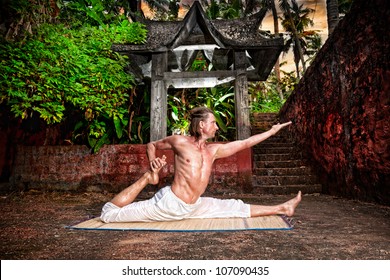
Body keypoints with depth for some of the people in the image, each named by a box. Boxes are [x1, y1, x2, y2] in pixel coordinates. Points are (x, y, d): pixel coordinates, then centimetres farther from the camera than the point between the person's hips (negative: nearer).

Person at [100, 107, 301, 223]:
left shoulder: (213, 150, 4)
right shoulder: (180, 141, -11)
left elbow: (245, 143, 7)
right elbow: (152, 145, 5)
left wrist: (273, 130, 10)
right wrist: (152, 164, -14)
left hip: (194, 207, 5)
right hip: (168, 203, -4)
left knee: (236, 208, 9)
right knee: (109, 213, -12)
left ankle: (281, 208, 23)